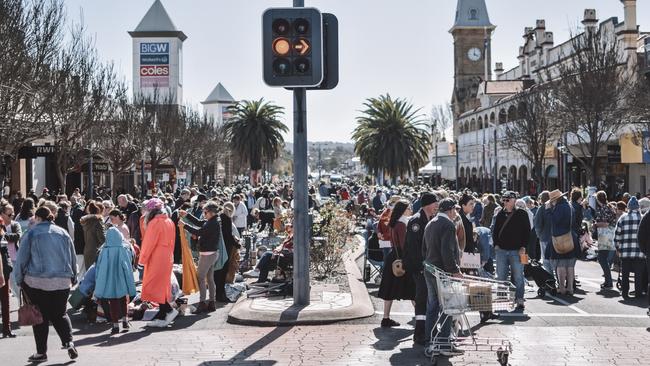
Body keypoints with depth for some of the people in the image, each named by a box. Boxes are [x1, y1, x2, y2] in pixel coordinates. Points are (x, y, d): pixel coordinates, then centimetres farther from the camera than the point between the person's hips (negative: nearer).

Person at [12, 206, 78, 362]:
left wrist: (19, 279, 9)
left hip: (37, 281, -3)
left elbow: (21, 259, -2)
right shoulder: (63, 233, 7)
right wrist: (73, 277, 23)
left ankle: (41, 352, 10)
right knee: (60, 314, 14)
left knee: (41, 316, 7)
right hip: (62, 282, 3)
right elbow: (73, 258, 13)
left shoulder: (31, 233, -3)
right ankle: (69, 342, -6)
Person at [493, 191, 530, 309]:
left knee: (518, 277, -2)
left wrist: (523, 247, -8)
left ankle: (520, 300, 5)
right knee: (501, 277, 6)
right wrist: (496, 244, 4)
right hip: (501, 250, 4)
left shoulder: (522, 214, 0)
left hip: (517, 251, -4)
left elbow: (527, 232, 0)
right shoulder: (500, 214, 11)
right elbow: (495, 231, 17)